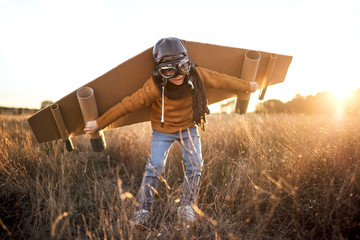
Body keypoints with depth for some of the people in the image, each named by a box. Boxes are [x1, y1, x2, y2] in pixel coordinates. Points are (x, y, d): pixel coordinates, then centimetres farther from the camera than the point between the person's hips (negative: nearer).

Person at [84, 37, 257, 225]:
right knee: (155, 167, -11)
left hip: (189, 126, 3)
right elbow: (127, 104, -25)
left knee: (195, 165, -5)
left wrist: (247, 86, 6)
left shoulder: (196, 75, -24)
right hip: (163, 130, -2)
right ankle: (143, 210, 9)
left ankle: (186, 207, 13)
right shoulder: (154, 87, -31)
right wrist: (99, 123, -21)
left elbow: (222, 80, -8)